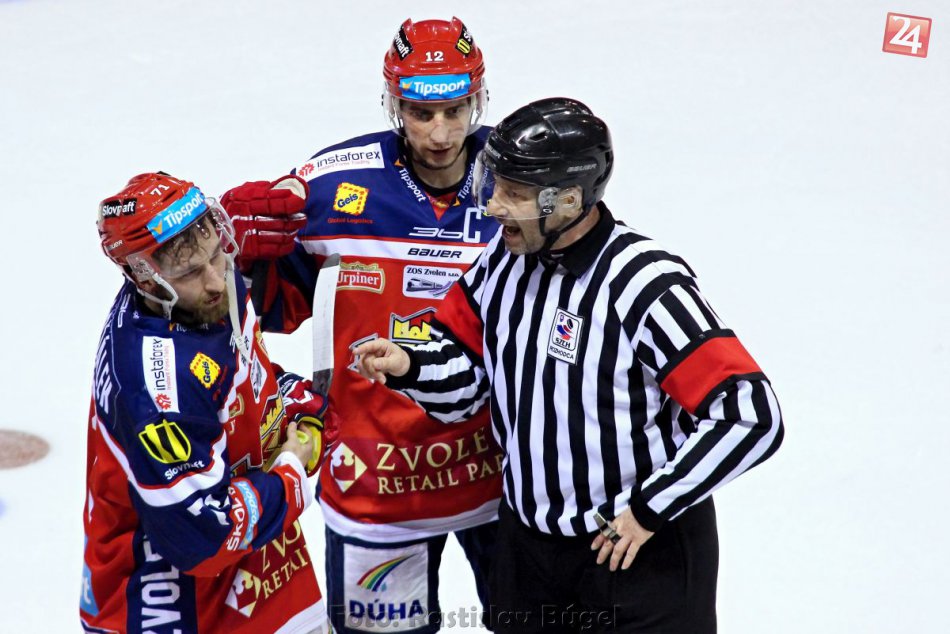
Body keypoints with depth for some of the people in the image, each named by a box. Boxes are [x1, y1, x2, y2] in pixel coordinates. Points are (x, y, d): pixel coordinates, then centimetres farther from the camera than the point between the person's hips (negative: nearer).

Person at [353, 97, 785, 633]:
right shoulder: (506, 257, -3)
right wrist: (409, 367, -13)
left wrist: (650, 509, -20)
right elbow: (466, 361, 9)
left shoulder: (647, 286, -24)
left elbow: (751, 415, -27)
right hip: (529, 543, 6)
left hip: (643, 555, -6)